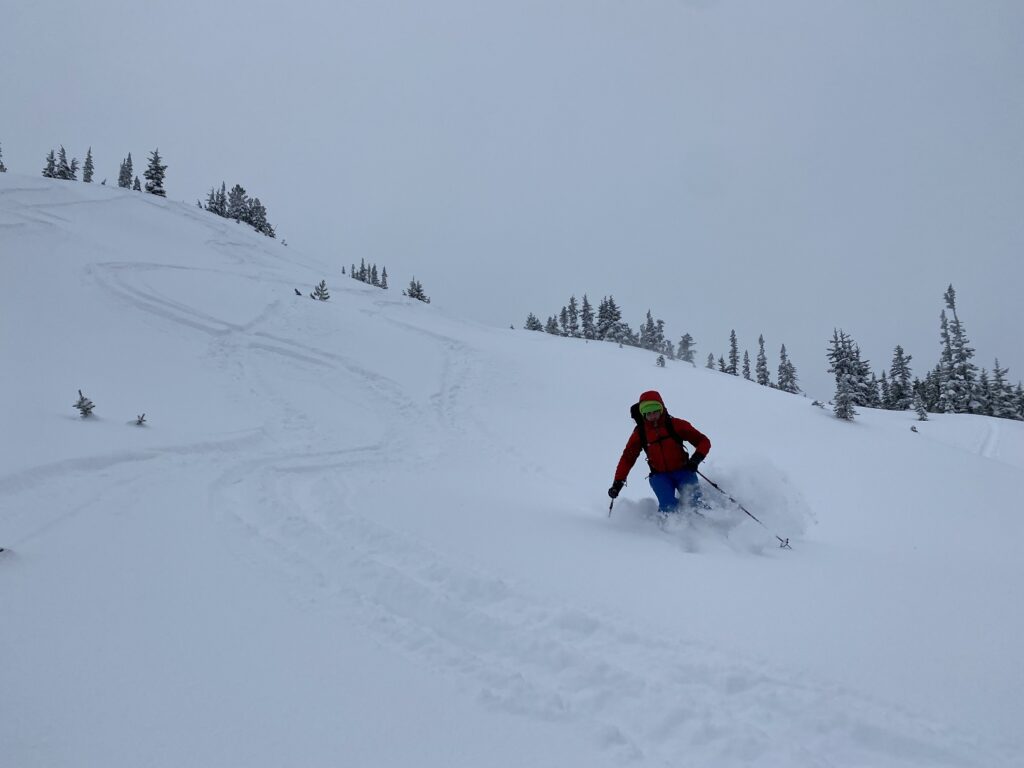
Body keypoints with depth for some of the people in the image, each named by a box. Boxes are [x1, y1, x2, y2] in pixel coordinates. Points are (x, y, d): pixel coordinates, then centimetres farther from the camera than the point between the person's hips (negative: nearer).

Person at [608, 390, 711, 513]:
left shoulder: (675, 425, -5)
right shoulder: (640, 433, 2)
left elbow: (703, 441, -3)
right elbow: (627, 458, 9)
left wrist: (696, 458, -22)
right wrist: (618, 482, 1)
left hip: (682, 471, -1)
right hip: (660, 476, 1)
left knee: (695, 503, -23)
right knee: (668, 507, -26)